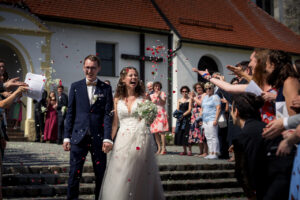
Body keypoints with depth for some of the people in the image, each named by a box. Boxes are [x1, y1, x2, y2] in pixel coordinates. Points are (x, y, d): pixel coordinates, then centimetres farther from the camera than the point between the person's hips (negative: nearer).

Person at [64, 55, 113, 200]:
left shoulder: (106, 88, 5)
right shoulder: (75, 86, 8)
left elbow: (108, 115, 0)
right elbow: (70, 113, 8)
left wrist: (107, 138, -10)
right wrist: (67, 137, 2)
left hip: (98, 137, 0)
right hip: (79, 137, 0)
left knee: (101, 174, 6)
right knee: (74, 173, 1)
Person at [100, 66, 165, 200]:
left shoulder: (143, 97, 4)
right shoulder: (117, 99, 9)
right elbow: (115, 124, 11)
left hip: (141, 140, -2)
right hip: (123, 140, 2)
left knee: (140, 176, -1)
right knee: (120, 178, 0)